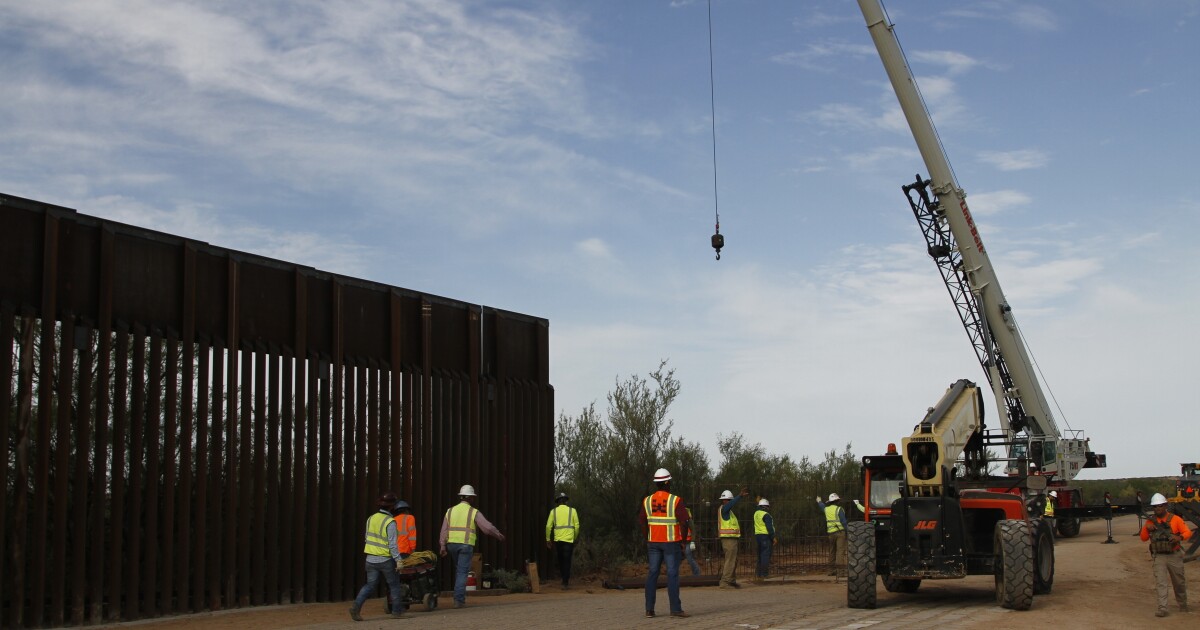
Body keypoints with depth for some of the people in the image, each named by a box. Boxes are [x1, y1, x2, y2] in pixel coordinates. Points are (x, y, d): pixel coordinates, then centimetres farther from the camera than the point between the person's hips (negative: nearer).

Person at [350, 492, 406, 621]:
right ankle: (397, 611, 16)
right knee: (394, 584, 11)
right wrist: (398, 559, -15)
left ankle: (356, 605, -10)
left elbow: (366, 538, 12)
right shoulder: (390, 522, -15)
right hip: (385, 560, -5)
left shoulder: (371, 519, 4)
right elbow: (392, 543, -18)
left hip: (371, 559, 5)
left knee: (370, 585, 10)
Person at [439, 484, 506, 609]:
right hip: (466, 545, -4)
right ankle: (458, 600, -9)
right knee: (462, 572, -3)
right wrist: (500, 536, 9)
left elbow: (444, 530, 4)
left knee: (458, 570, 19)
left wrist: (443, 546, 3)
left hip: (452, 544, 4)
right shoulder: (474, 512, -1)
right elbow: (488, 527, -4)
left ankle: (460, 597, 22)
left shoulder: (450, 511, 11)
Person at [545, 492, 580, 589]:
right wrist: (575, 538, 16)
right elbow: (577, 526, 2)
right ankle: (565, 583, -4)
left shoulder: (553, 511, 5)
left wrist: (548, 540, 9)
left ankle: (565, 580, 23)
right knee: (567, 561, 0)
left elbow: (548, 526, 1)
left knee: (561, 560, 17)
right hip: (569, 539, -1)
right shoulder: (572, 511, 3)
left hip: (557, 539, 2)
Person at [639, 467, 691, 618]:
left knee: (652, 573, 7)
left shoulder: (647, 501, 2)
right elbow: (684, 522, -13)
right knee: (672, 574, -3)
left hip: (654, 542, 4)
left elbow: (642, 522, 6)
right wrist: (683, 539, 0)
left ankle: (649, 609, 5)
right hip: (671, 542, -4)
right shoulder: (675, 501, -11)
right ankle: (675, 609, -5)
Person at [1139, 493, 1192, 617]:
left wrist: (1180, 537, -30)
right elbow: (1144, 538, 5)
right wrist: (1146, 528, -14)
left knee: (1179, 582, 13)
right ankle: (1162, 609, -10)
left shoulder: (1175, 519, -5)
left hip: (1174, 556, -1)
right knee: (1160, 583, -8)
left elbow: (1188, 532, -9)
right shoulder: (1150, 521, 2)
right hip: (1159, 557, 1)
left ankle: (1182, 605, 34)